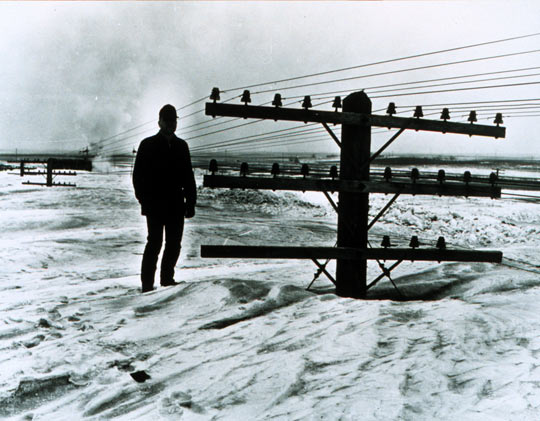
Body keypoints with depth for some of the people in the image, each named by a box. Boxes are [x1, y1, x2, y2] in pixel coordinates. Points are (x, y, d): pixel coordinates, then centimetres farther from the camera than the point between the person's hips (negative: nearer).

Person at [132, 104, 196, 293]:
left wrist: (190, 202, 8)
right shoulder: (148, 145, 2)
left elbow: (188, 177, 15)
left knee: (174, 244, 7)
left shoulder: (181, 146, 13)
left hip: (176, 205, 4)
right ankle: (147, 283, 0)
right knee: (155, 242, -7)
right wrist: (144, 200, -9)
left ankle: (167, 278, 20)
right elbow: (138, 175, 0)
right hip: (155, 204, -4)